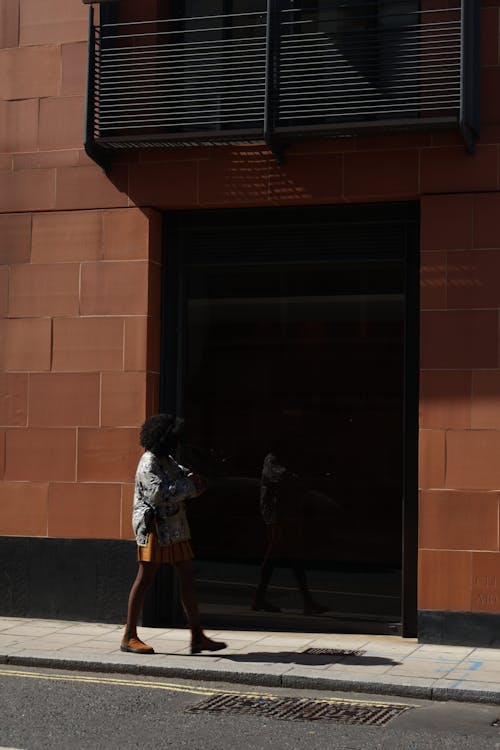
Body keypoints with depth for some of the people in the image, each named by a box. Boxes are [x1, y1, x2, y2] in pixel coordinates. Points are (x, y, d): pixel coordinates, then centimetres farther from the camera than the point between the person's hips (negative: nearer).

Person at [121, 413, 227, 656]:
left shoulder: (166, 459, 13)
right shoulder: (149, 464, -16)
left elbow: (181, 473, 22)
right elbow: (160, 493, -28)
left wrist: (192, 479, -3)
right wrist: (190, 486, -18)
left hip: (174, 526, 10)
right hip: (154, 527, -9)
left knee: (188, 577, 6)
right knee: (145, 578, -3)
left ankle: (198, 637, 8)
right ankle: (129, 637, 6)